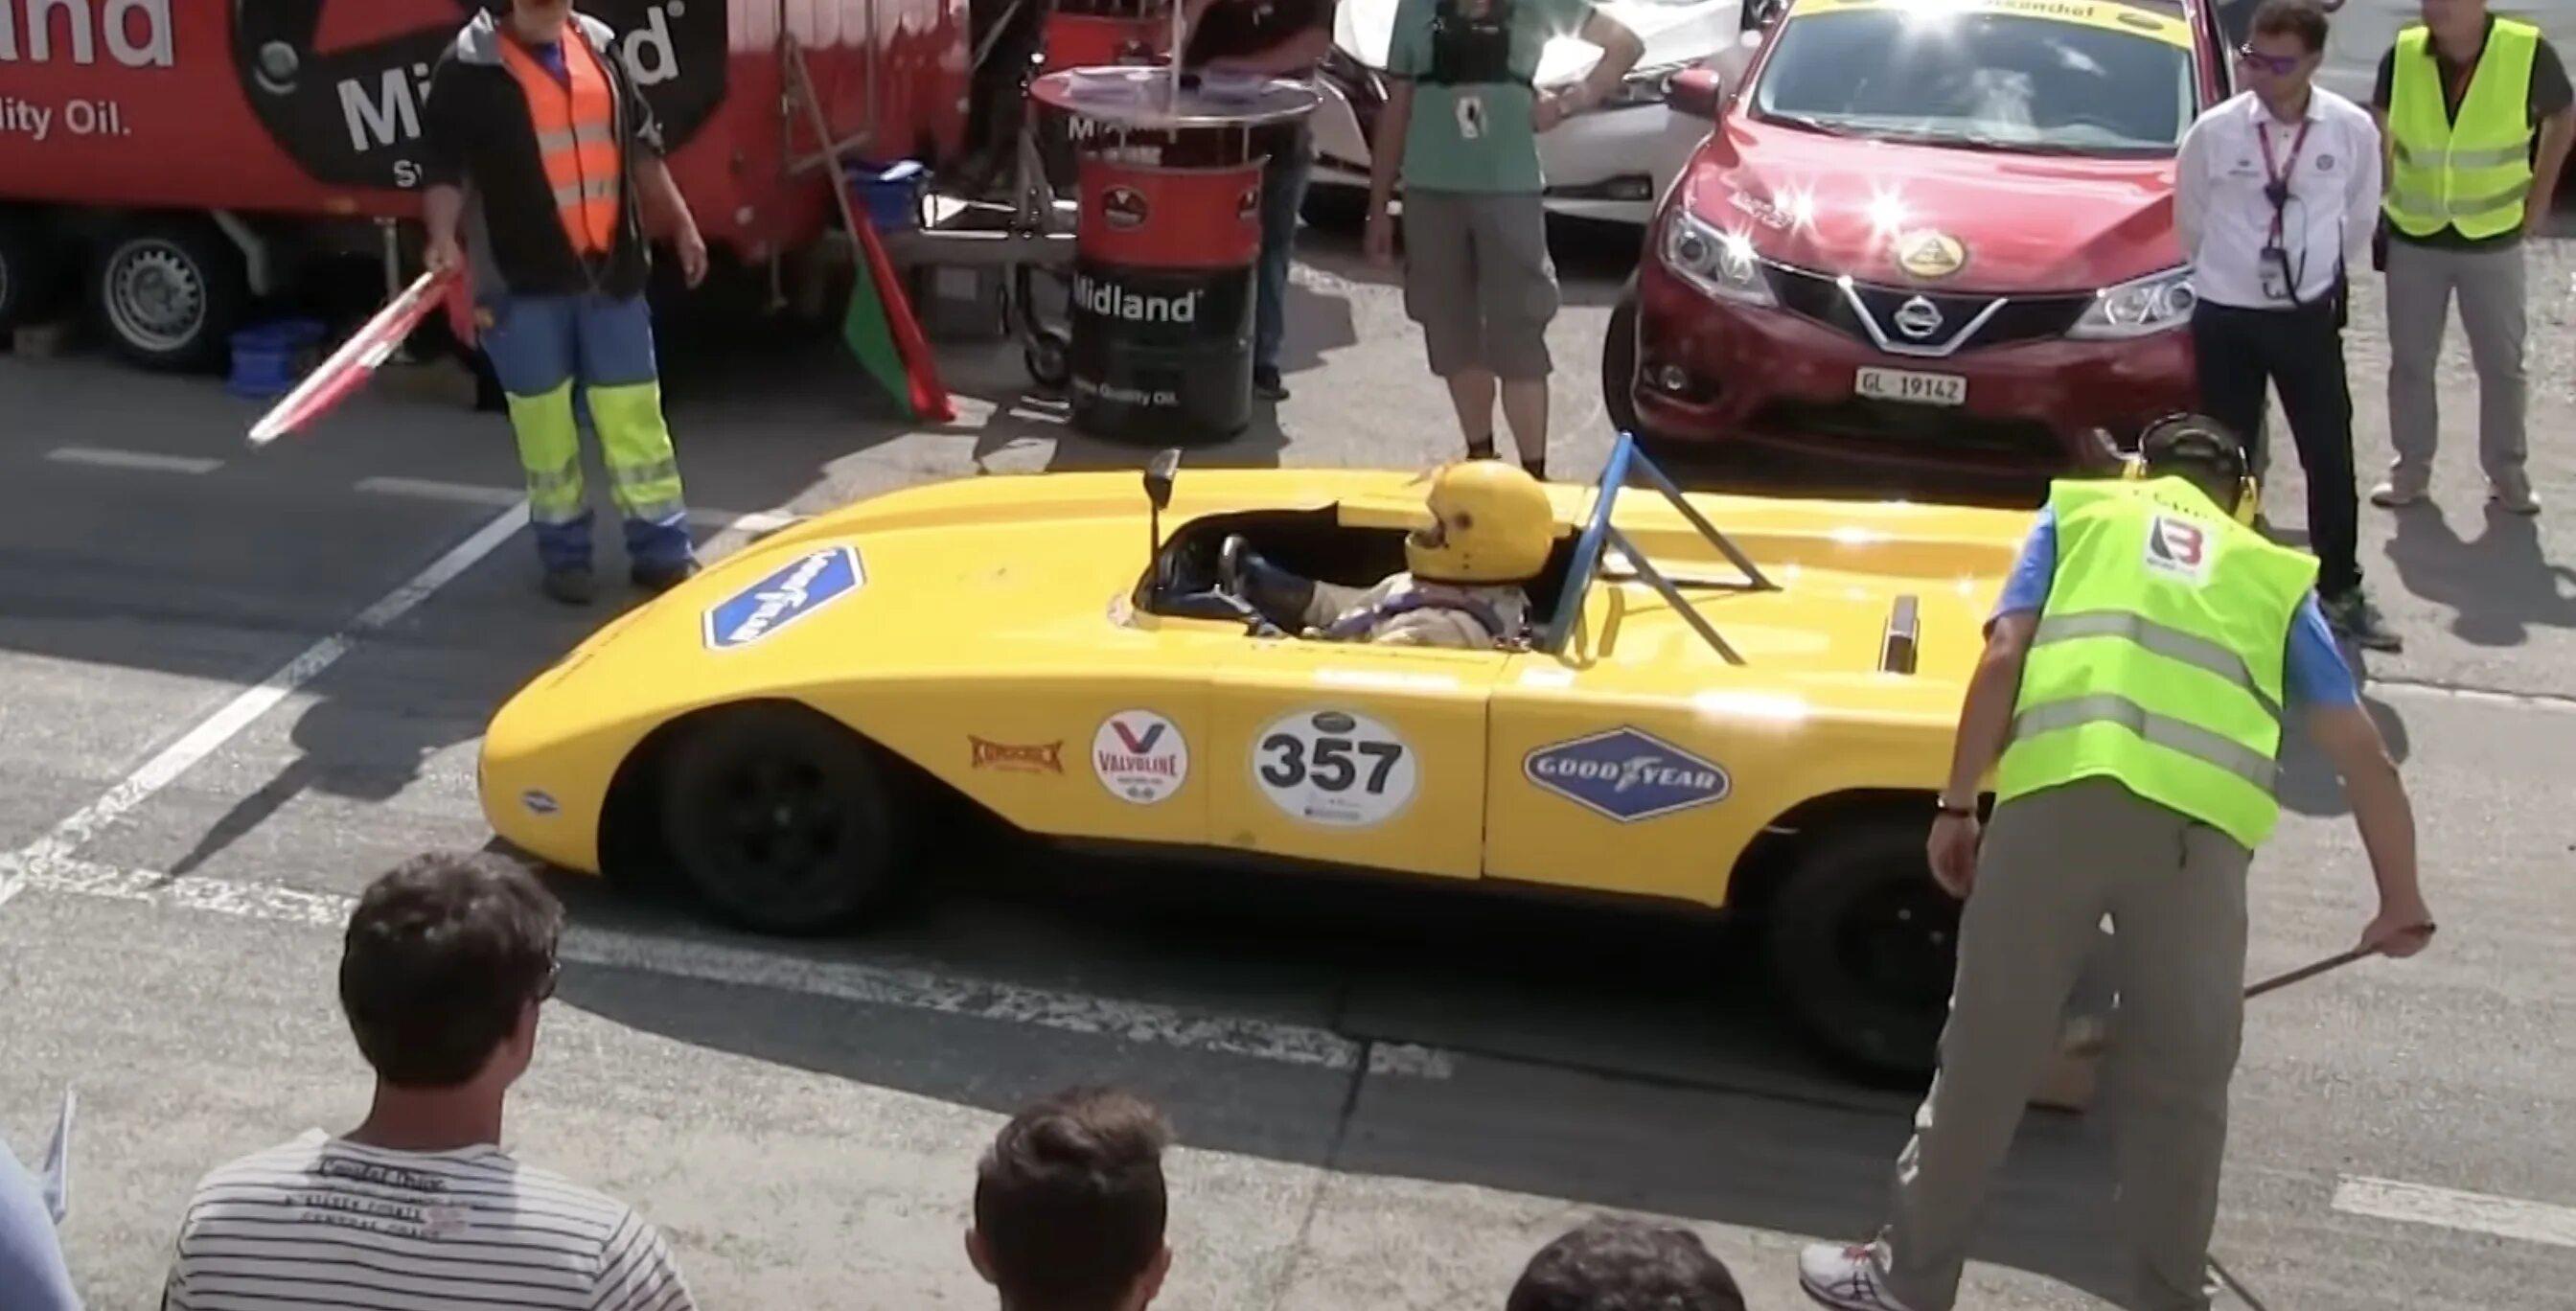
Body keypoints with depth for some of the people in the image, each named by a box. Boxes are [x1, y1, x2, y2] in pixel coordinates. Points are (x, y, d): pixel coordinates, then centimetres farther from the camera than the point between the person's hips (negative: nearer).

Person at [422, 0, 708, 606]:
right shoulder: (469, 67, -6)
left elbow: (640, 144, 17)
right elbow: (443, 164, -8)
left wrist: (680, 224, 16)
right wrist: (444, 238, -24)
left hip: (611, 269, 4)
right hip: (523, 278, -4)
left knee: (635, 409, 6)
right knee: (545, 418, 5)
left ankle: (662, 549, 15)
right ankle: (565, 554, 18)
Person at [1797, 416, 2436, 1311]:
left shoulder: (2081, 510, 26)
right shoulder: (2274, 573, 28)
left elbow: (2003, 659, 10)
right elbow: (2360, 749, 23)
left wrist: (1956, 806, 13)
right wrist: (2402, 903, 32)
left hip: (2059, 794, -1)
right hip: (2199, 824, 1)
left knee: (1986, 1050, 10)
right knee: (2181, 1083, 16)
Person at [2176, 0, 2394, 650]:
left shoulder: (2353, 130, -10)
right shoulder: (2213, 131, -13)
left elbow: (2360, 218, 8)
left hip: (2309, 316, 1)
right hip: (2226, 317, -1)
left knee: (2331, 459, 7)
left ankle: (2341, 592, 23)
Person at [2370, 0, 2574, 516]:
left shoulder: (2528, 52, -16)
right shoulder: (2402, 55, -11)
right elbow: (2377, 130, 7)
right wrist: (2380, 198, 3)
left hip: (2494, 239, -1)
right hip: (2414, 237, 1)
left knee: (2502, 362, 10)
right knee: (2410, 360, 10)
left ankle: (2507, 472, 24)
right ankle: (2411, 467, 25)